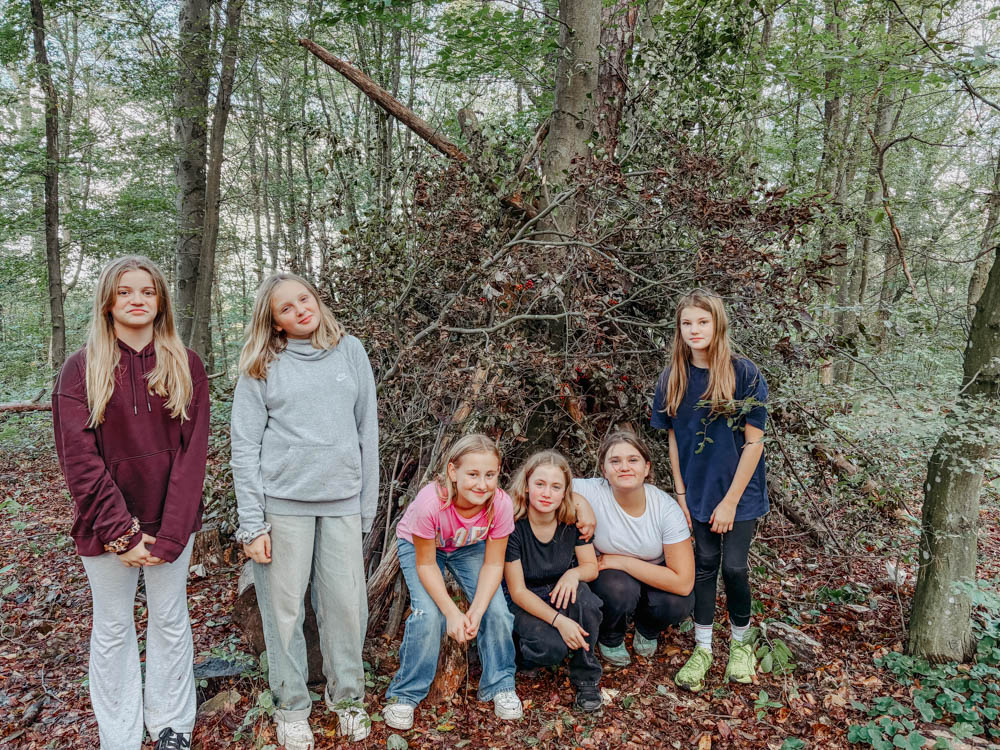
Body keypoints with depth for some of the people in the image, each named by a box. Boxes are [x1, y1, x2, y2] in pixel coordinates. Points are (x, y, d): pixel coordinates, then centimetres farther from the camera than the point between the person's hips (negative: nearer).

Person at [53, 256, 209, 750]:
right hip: (107, 524, -1)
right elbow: (79, 458, -10)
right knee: (113, 628, 12)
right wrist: (122, 531, -16)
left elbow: (192, 452, -6)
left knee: (170, 622, 13)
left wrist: (169, 533, -14)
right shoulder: (81, 369, -4)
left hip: (171, 522, 1)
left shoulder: (186, 366, -1)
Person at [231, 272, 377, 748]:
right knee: (284, 609, 6)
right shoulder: (262, 367, 2)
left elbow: (368, 432, 9)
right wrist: (252, 524, -7)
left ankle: (347, 696, 27)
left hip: (342, 501, 2)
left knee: (347, 606, 5)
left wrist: (368, 506, 6)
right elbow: (245, 446, -1)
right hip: (282, 502, -1)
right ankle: (291, 708, 26)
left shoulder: (351, 352, 8)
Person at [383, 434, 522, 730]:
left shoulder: (500, 504, -32)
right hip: (419, 545, -2)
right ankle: (405, 694, 3)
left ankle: (499, 685, 12)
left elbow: (493, 564, -20)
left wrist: (476, 611, -31)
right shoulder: (430, 502, -40)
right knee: (428, 613, -20)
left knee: (496, 609, -12)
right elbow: (426, 564, -26)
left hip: (469, 547, 3)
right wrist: (452, 613, -30)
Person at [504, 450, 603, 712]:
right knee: (552, 647, -31)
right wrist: (559, 621, -31)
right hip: (524, 604, -3)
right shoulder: (513, 525, -23)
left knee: (583, 598, -31)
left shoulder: (573, 520, -11)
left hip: (559, 594, 3)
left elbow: (591, 567, -2)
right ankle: (519, 645, 6)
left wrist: (574, 573, -27)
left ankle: (586, 678, -9)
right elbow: (518, 592, -20)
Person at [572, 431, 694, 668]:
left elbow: (683, 582, -27)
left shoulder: (666, 507, -23)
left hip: (654, 576, 1)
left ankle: (647, 630, 8)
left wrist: (621, 561, -28)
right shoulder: (592, 493, -25)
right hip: (606, 575, -1)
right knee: (620, 588, -35)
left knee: (678, 604, -30)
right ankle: (610, 638, 1)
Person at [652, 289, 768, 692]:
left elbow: (753, 442, -11)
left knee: (734, 566, 1)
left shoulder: (744, 374, -13)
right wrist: (681, 494, 1)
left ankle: (740, 643, 27)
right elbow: (674, 439, 4)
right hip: (699, 490, 3)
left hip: (739, 491, -3)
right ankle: (702, 648, 25)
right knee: (704, 564, 10)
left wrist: (730, 500, -11)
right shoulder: (673, 379, -2)